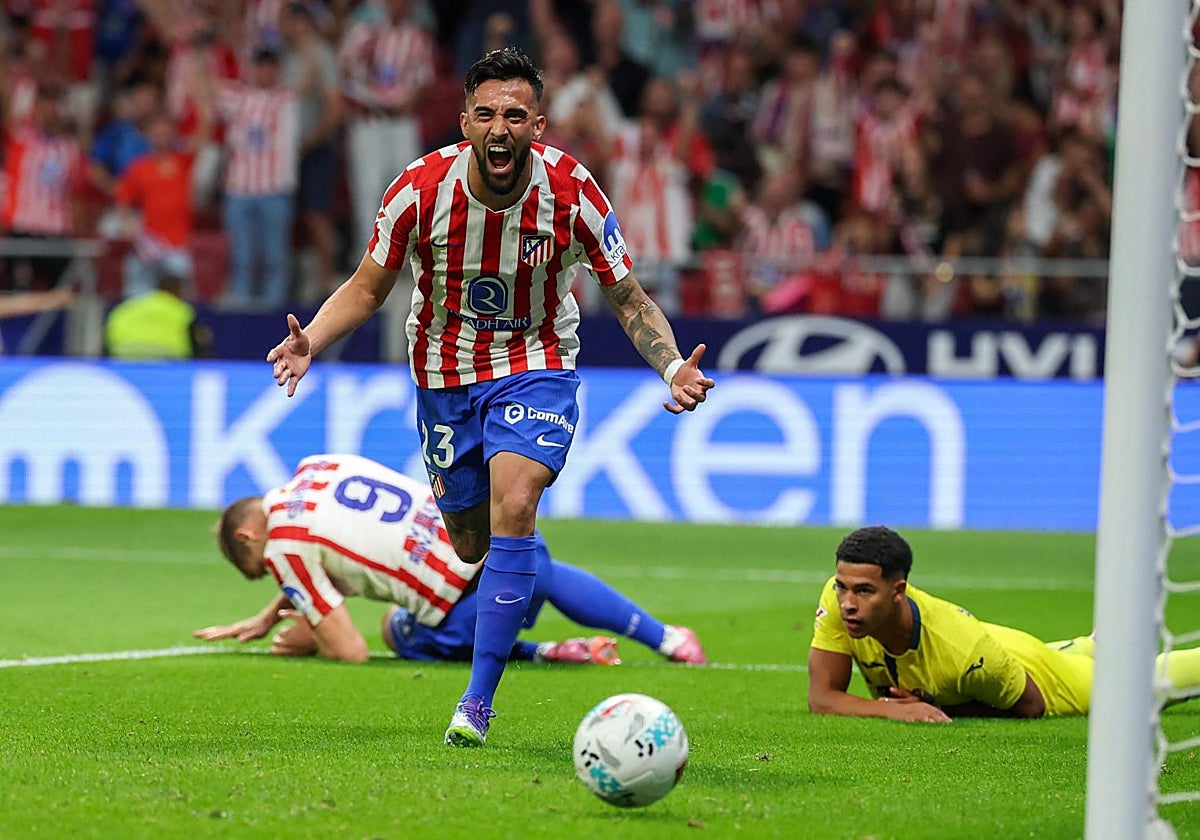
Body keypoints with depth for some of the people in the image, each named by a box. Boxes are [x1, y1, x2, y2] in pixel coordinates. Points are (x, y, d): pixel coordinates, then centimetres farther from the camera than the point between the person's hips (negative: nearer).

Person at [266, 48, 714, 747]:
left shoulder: (572, 192, -18)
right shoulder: (422, 190, -18)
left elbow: (629, 298, -8)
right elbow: (367, 289, -4)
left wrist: (673, 367, -26)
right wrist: (310, 343, -23)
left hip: (535, 367, -2)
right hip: (445, 372, 2)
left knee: (513, 504, -26)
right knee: (472, 545, 7)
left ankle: (477, 702, -21)